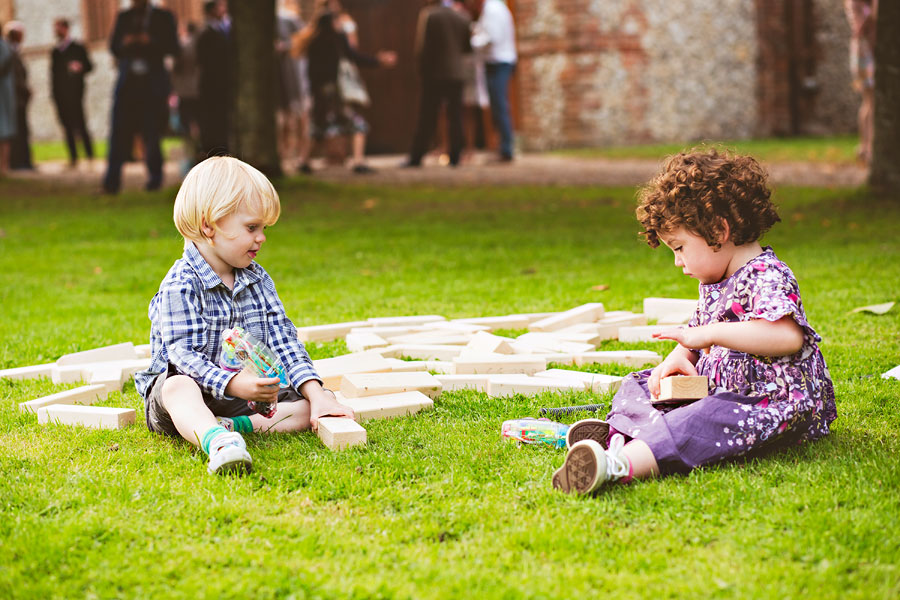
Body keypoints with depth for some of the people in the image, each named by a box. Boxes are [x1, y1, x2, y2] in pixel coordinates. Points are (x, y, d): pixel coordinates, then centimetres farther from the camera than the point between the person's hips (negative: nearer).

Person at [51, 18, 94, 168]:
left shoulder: (77, 48, 6)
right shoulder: (55, 52, 19)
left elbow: (89, 65, 2)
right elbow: (54, 73, 17)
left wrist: (80, 67, -20)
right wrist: (54, 94, 9)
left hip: (74, 92, -5)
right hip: (60, 95, 5)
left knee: (80, 124, -11)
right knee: (67, 126, 2)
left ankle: (90, 155, -7)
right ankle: (73, 157, 3)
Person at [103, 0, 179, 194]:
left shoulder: (164, 17, 7)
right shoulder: (124, 17, 15)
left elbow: (173, 48, 1)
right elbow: (114, 48, 14)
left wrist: (151, 42, -15)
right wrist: (124, 44, -8)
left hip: (153, 85, -2)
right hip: (127, 81, 2)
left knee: (152, 132, -2)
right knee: (119, 132, -7)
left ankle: (155, 177, 13)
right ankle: (111, 182, -12)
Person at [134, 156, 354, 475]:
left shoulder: (258, 279, 7)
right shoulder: (180, 285, -15)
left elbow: (283, 341, 2)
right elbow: (182, 354, -25)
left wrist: (316, 394, -13)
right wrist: (233, 384, -42)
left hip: (246, 395, 7)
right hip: (194, 390, -6)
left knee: (318, 402, -9)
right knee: (178, 387, -40)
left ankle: (234, 425, -29)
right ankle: (217, 441, -70)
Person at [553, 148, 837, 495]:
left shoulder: (768, 277, -17)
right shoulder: (714, 281, 14)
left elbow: (788, 337, -34)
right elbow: (696, 332, 23)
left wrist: (709, 334, -33)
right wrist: (677, 360, -2)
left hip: (772, 405, -11)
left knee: (706, 420, -38)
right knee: (638, 385, 10)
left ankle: (618, 465, -58)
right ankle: (619, 436, -22)